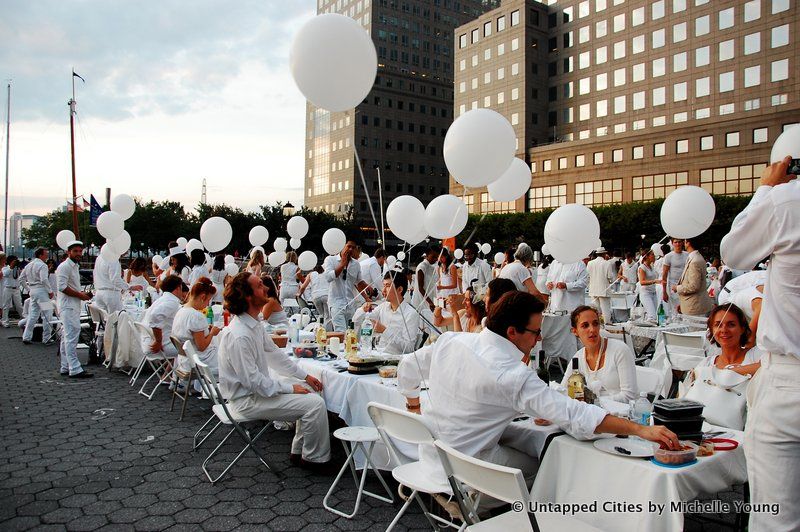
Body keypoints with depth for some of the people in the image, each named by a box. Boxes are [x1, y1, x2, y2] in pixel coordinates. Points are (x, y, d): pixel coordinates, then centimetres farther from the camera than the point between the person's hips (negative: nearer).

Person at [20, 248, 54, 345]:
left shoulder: (28, 265, 14)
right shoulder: (42, 265, -13)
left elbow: (21, 278, 19)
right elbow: (44, 280, -21)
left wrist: (28, 288, 22)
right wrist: (50, 291, -13)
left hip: (32, 291, 9)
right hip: (41, 291, -9)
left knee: (32, 314, 14)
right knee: (47, 315, -3)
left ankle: (26, 337, 15)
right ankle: (46, 339, -2)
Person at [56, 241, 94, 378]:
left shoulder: (74, 267, 20)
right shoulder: (64, 267, -11)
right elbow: (62, 287, -21)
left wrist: (82, 293, 11)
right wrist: (80, 295, -17)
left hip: (74, 306, 11)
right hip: (68, 306, -11)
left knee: (67, 337, 14)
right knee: (72, 336, -14)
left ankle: (66, 367, 20)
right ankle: (75, 369, -16)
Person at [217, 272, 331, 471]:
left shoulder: (254, 324, 4)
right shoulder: (239, 336, -27)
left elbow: (274, 354, 14)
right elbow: (253, 381, -25)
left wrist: (305, 376, 11)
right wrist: (290, 388, -16)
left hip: (259, 386, 10)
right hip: (247, 400, -10)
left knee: (309, 389, 12)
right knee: (316, 404, -15)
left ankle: (298, 451, 18)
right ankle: (314, 458, 6)